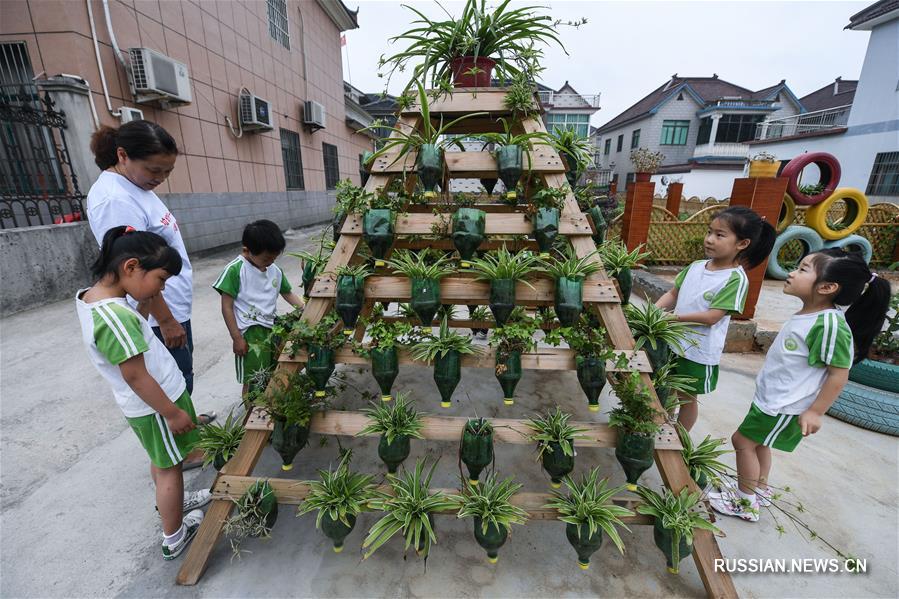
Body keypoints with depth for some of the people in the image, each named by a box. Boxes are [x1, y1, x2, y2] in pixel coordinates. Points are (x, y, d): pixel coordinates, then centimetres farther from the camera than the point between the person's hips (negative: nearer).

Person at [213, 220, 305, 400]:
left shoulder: (275, 271, 3)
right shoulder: (235, 270, -14)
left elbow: (288, 294, 16)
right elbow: (227, 307, -11)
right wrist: (237, 338, -11)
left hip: (273, 329, 6)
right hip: (250, 335, -6)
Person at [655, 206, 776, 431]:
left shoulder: (736, 279, -18)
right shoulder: (696, 266, 0)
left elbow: (712, 317, -23)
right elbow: (673, 293, 5)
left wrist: (674, 316, -26)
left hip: (699, 352, -6)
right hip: (674, 342, 6)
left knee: (687, 396, 13)